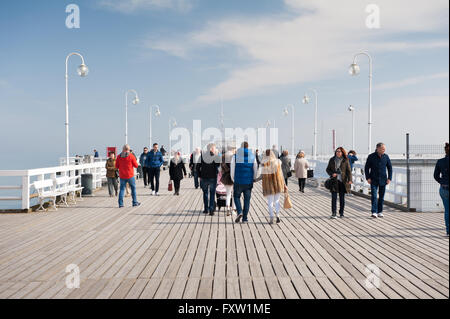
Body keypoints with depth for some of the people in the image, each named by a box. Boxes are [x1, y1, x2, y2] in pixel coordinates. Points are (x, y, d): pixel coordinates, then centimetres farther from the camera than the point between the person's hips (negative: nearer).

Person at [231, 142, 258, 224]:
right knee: (247, 199, 9)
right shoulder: (252, 156, 2)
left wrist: (233, 179, 13)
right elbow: (255, 169, 4)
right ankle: (245, 218, 9)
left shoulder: (235, 156, -3)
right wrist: (254, 179, 18)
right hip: (248, 182, 1)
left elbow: (232, 169, -1)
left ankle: (239, 212, -8)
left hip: (238, 181, -1)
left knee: (236, 197, 15)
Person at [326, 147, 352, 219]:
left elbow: (349, 171, 0)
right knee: (334, 197, -6)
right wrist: (332, 174, -9)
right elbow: (328, 169, 12)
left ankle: (341, 213, 18)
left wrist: (350, 180, -13)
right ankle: (333, 213, -4)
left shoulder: (345, 160, 2)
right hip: (334, 181, 0)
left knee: (342, 198, 7)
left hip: (343, 181, 0)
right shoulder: (332, 160, 7)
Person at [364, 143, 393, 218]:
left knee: (381, 197, 8)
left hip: (383, 180, 3)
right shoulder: (371, 157, -4)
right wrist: (368, 178, -7)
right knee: (374, 196, -10)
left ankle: (380, 212, 18)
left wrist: (389, 178, 1)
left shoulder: (386, 157, 2)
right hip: (374, 180, -3)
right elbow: (366, 168, 1)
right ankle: (374, 212, -11)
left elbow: (390, 168, 9)